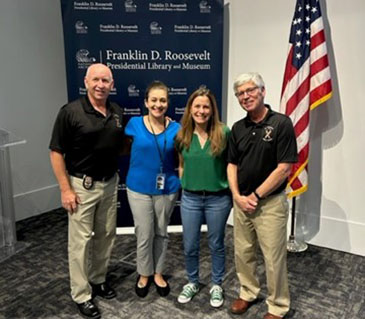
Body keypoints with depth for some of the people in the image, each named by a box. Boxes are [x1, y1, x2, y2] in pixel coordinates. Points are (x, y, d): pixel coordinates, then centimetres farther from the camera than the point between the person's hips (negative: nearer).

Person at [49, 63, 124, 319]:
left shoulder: (117, 112, 3)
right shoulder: (71, 112, -13)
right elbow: (56, 152, -11)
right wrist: (65, 189, -14)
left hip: (110, 183, 5)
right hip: (82, 185, -5)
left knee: (106, 236, 16)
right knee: (81, 240, 4)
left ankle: (98, 279, 36)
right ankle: (81, 295, 19)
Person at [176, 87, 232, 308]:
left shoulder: (224, 133, -11)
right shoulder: (182, 135, -1)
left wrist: (234, 192, -4)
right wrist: (184, 187, 8)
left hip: (218, 198, -2)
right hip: (190, 198, 3)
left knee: (216, 244, 14)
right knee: (190, 246, 14)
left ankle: (217, 285, 35)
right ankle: (193, 283, 38)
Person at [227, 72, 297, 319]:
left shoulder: (281, 123, -12)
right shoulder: (238, 128, 6)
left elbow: (284, 169, -15)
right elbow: (232, 165, 9)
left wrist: (256, 196, -13)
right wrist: (238, 196, -5)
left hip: (270, 202, -5)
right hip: (241, 201, 5)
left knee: (273, 258, 5)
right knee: (243, 252, 16)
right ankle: (248, 292, 38)